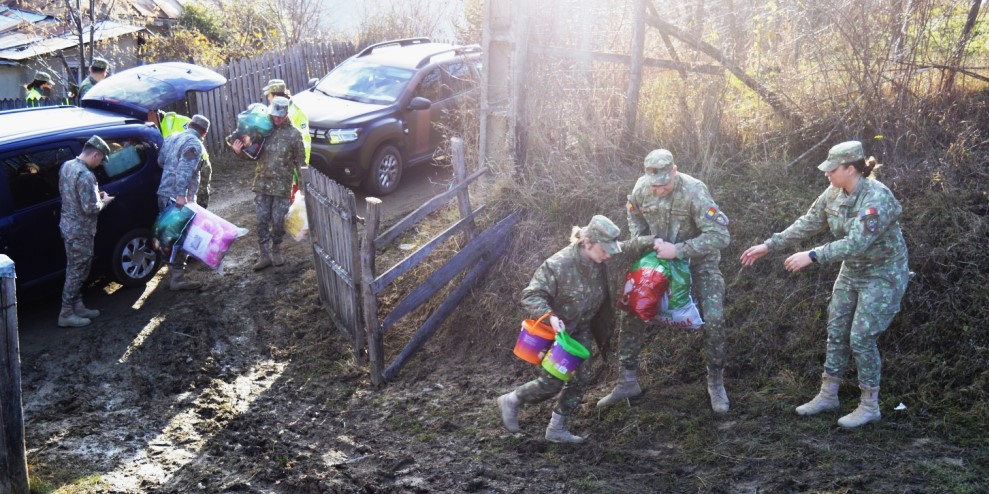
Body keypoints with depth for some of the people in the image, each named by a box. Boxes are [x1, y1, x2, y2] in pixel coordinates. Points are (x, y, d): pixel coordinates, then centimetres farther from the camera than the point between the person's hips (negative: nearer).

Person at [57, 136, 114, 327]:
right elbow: (90, 208, -27)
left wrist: (95, 195, 13)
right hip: (80, 231, -9)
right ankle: (66, 315, 8)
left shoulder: (67, 166, 4)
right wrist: (104, 201, -7)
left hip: (68, 226, 9)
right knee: (76, 271, 1)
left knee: (76, 270, 18)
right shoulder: (85, 175, -26)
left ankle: (78, 306, 28)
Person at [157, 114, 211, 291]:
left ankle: (173, 271, 29)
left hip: (164, 195, 9)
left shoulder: (171, 138, 15)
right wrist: (181, 195, -29)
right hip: (180, 198, -9)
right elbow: (184, 170, -24)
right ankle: (177, 278, -3)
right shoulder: (194, 144, -12)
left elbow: (160, 161, 20)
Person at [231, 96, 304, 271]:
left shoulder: (294, 134, -3)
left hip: (282, 186, -2)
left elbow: (300, 161, 1)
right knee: (262, 221, 3)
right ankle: (264, 255, 11)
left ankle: (276, 251, 23)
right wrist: (239, 151, -11)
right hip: (262, 183, 2)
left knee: (278, 221, 3)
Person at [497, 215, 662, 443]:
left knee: (581, 379, 6)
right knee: (552, 383, -1)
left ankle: (557, 429, 21)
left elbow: (626, 247, -2)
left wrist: (651, 241, -18)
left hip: (581, 329, 7)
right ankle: (510, 401, 24)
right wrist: (550, 316, -43)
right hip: (554, 331, -7)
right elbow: (530, 296, -28)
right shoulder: (557, 265, -31)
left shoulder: (596, 259, -12)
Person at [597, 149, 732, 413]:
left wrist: (678, 250, -36)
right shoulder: (641, 188, -16)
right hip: (659, 257, 4)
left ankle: (716, 382, 9)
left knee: (714, 319, -14)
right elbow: (635, 215, 9)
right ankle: (628, 380, 11)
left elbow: (720, 237, -34)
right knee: (630, 312, -2)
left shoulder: (694, 191, -30)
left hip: (699, 259, -4)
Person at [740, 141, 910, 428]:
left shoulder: (876, 198, -27)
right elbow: (807, 224, 4)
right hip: (852, 272, 8)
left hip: (882, 275, -8)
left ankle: (870, 407, 8)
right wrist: (768, 246, 0)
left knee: (861, 337, -8)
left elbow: (856, 243, -35)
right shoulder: (834, 194, -4)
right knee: (836, 332, 10)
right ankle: (827, 396, 23)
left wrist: (811, 257, -38)